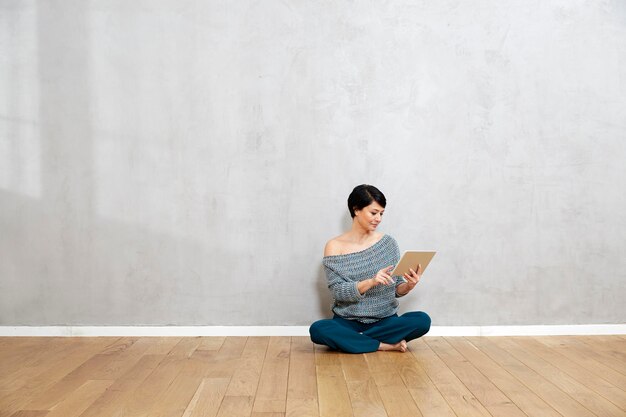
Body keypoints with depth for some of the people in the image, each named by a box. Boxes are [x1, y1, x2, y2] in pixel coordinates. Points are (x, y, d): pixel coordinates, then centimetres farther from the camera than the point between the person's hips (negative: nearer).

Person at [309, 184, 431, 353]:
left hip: (385, 321, 2)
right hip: (347, 322, -2)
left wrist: (408, 286, -17)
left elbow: (396, 290, 6)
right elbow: (338, 291, -12)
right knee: (318, 329, -31)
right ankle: (386, 345, -18)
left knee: (422, 320, -25)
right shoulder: (335, 246, -4)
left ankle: (350, 340, -14)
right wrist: (371, 282, -27)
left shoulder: (388, 243, 3)